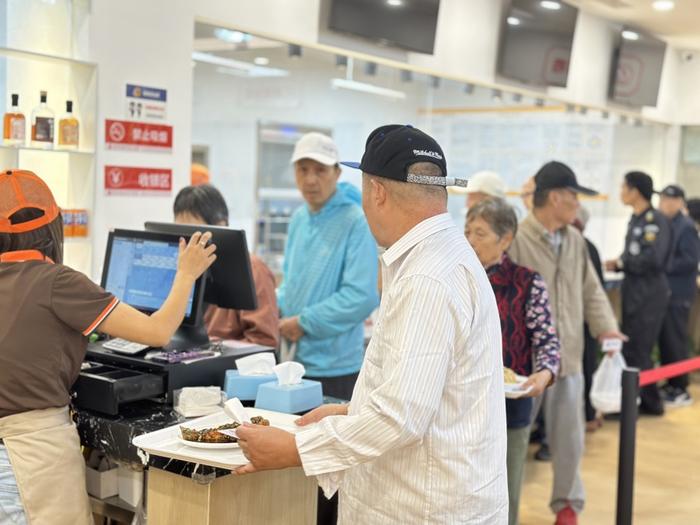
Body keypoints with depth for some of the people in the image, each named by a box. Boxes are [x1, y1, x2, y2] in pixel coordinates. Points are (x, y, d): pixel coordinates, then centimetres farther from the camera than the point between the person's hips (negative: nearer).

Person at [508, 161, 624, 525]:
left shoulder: (576, 241, 7)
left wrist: (605, 326, 0)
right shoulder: (515, 240, -15)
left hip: (568, 356, 6)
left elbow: (590, 290, 15)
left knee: (568, 436, 15)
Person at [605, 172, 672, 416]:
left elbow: (652, 259, -23)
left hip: (649, 294, -9)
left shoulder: (656, 220, -15)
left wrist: (621, 263, -12)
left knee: (636, 351, -5)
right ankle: (649, 401, 24)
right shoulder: (636, 219, 12)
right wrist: (618, 264, 0)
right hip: (634, 292, 9)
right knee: (631, 349, 14)